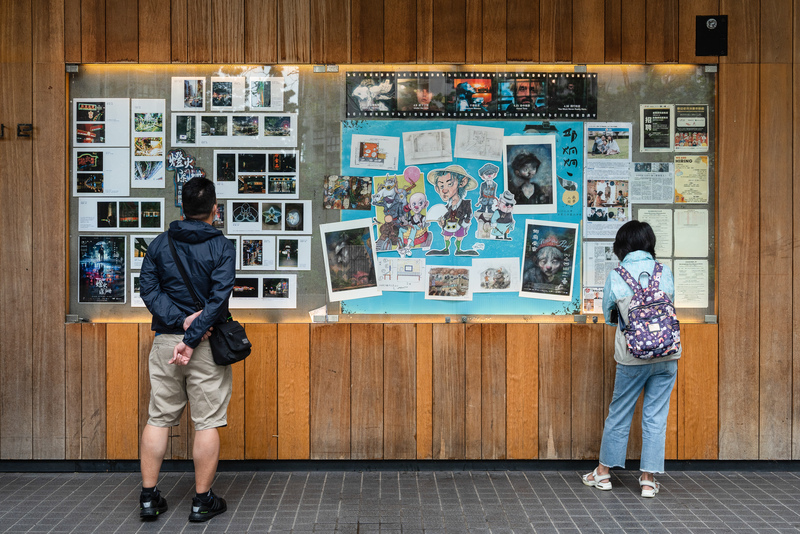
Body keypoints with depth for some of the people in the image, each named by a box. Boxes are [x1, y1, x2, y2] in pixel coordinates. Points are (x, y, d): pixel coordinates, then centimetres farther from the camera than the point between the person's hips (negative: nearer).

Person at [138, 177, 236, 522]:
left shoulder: (159, 244, 6)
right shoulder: (222, 247, -5)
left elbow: (148, 289, -4)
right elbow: (219, 298, -16)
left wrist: (180, 321, -10)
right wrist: (192, 339, -16)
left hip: (165, 341, 3)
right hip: (208, 344, -3)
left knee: (158, 419, 12)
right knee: (207, 423, 4)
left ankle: (149, 497, 17)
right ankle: (202, 501, 11)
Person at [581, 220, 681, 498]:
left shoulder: (616, 276, -4)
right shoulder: (665, 272, 1)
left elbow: (607, 314, 9)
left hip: (634, 356, -2)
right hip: (667, 353, 2)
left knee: (619, 414, 11)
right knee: (656, 416, 8)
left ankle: (603, 472, 24)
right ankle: (648, 479, 12)